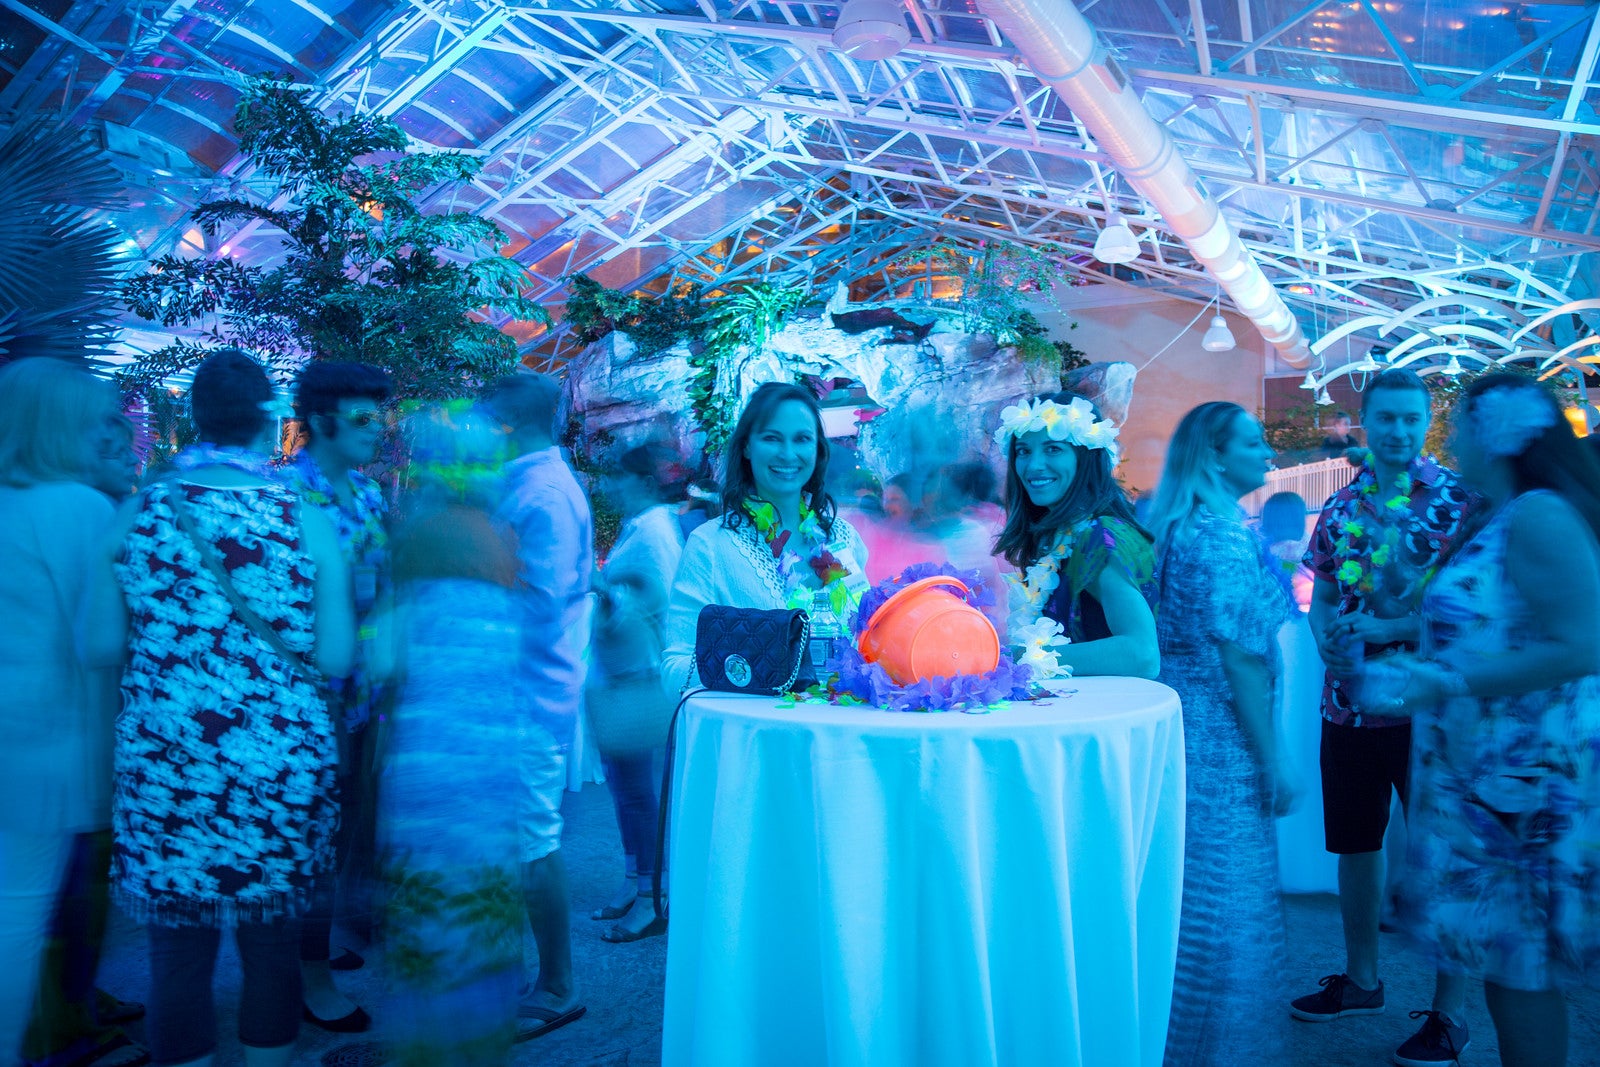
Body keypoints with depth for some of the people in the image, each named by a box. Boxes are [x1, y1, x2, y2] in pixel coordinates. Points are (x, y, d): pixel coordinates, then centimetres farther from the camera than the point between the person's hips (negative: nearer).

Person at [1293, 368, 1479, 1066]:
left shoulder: (1459, 501, -7)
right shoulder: (1340, 506, 7)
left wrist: (1384, 629, -19)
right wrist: (1329, 639, -8)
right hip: (1349, 704, 5)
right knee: (1354, 843, 16)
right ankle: (1361, 980, 35)